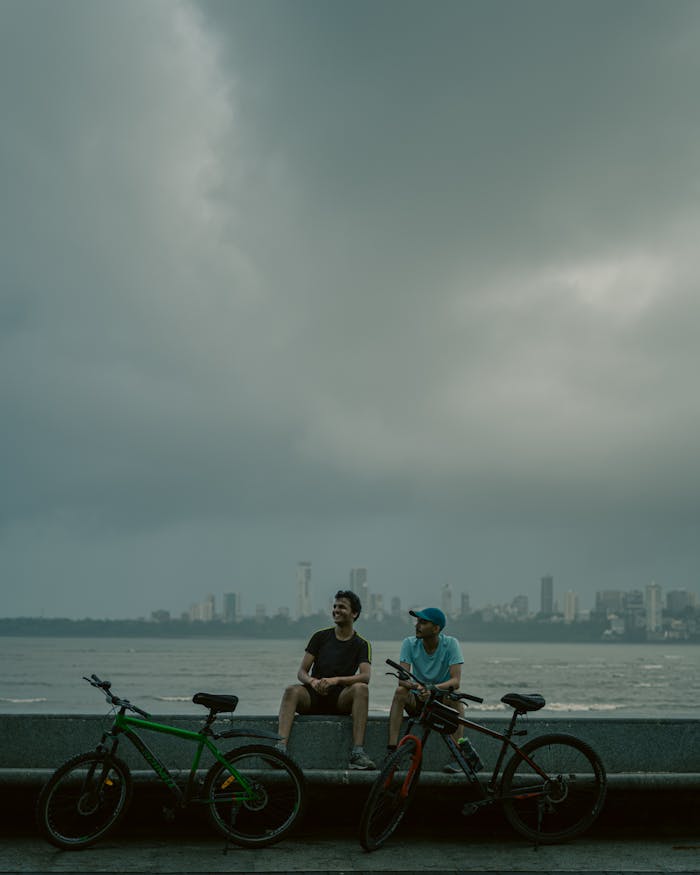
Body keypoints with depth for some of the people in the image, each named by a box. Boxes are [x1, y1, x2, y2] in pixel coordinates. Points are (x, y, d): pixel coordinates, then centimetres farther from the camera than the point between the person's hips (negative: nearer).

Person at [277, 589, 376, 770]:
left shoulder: (362, 644, 6)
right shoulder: (320, 636, 10)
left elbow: (365, 676, -12)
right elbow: (301, 672, 6)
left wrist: (336, 680, -27)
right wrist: (312, 681, -18)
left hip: (340, 700, -1)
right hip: (314, 696, 1)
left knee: (361, 689, -31)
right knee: (292, 690, -30)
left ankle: (358, 753, -37)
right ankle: (280, 748, -44)